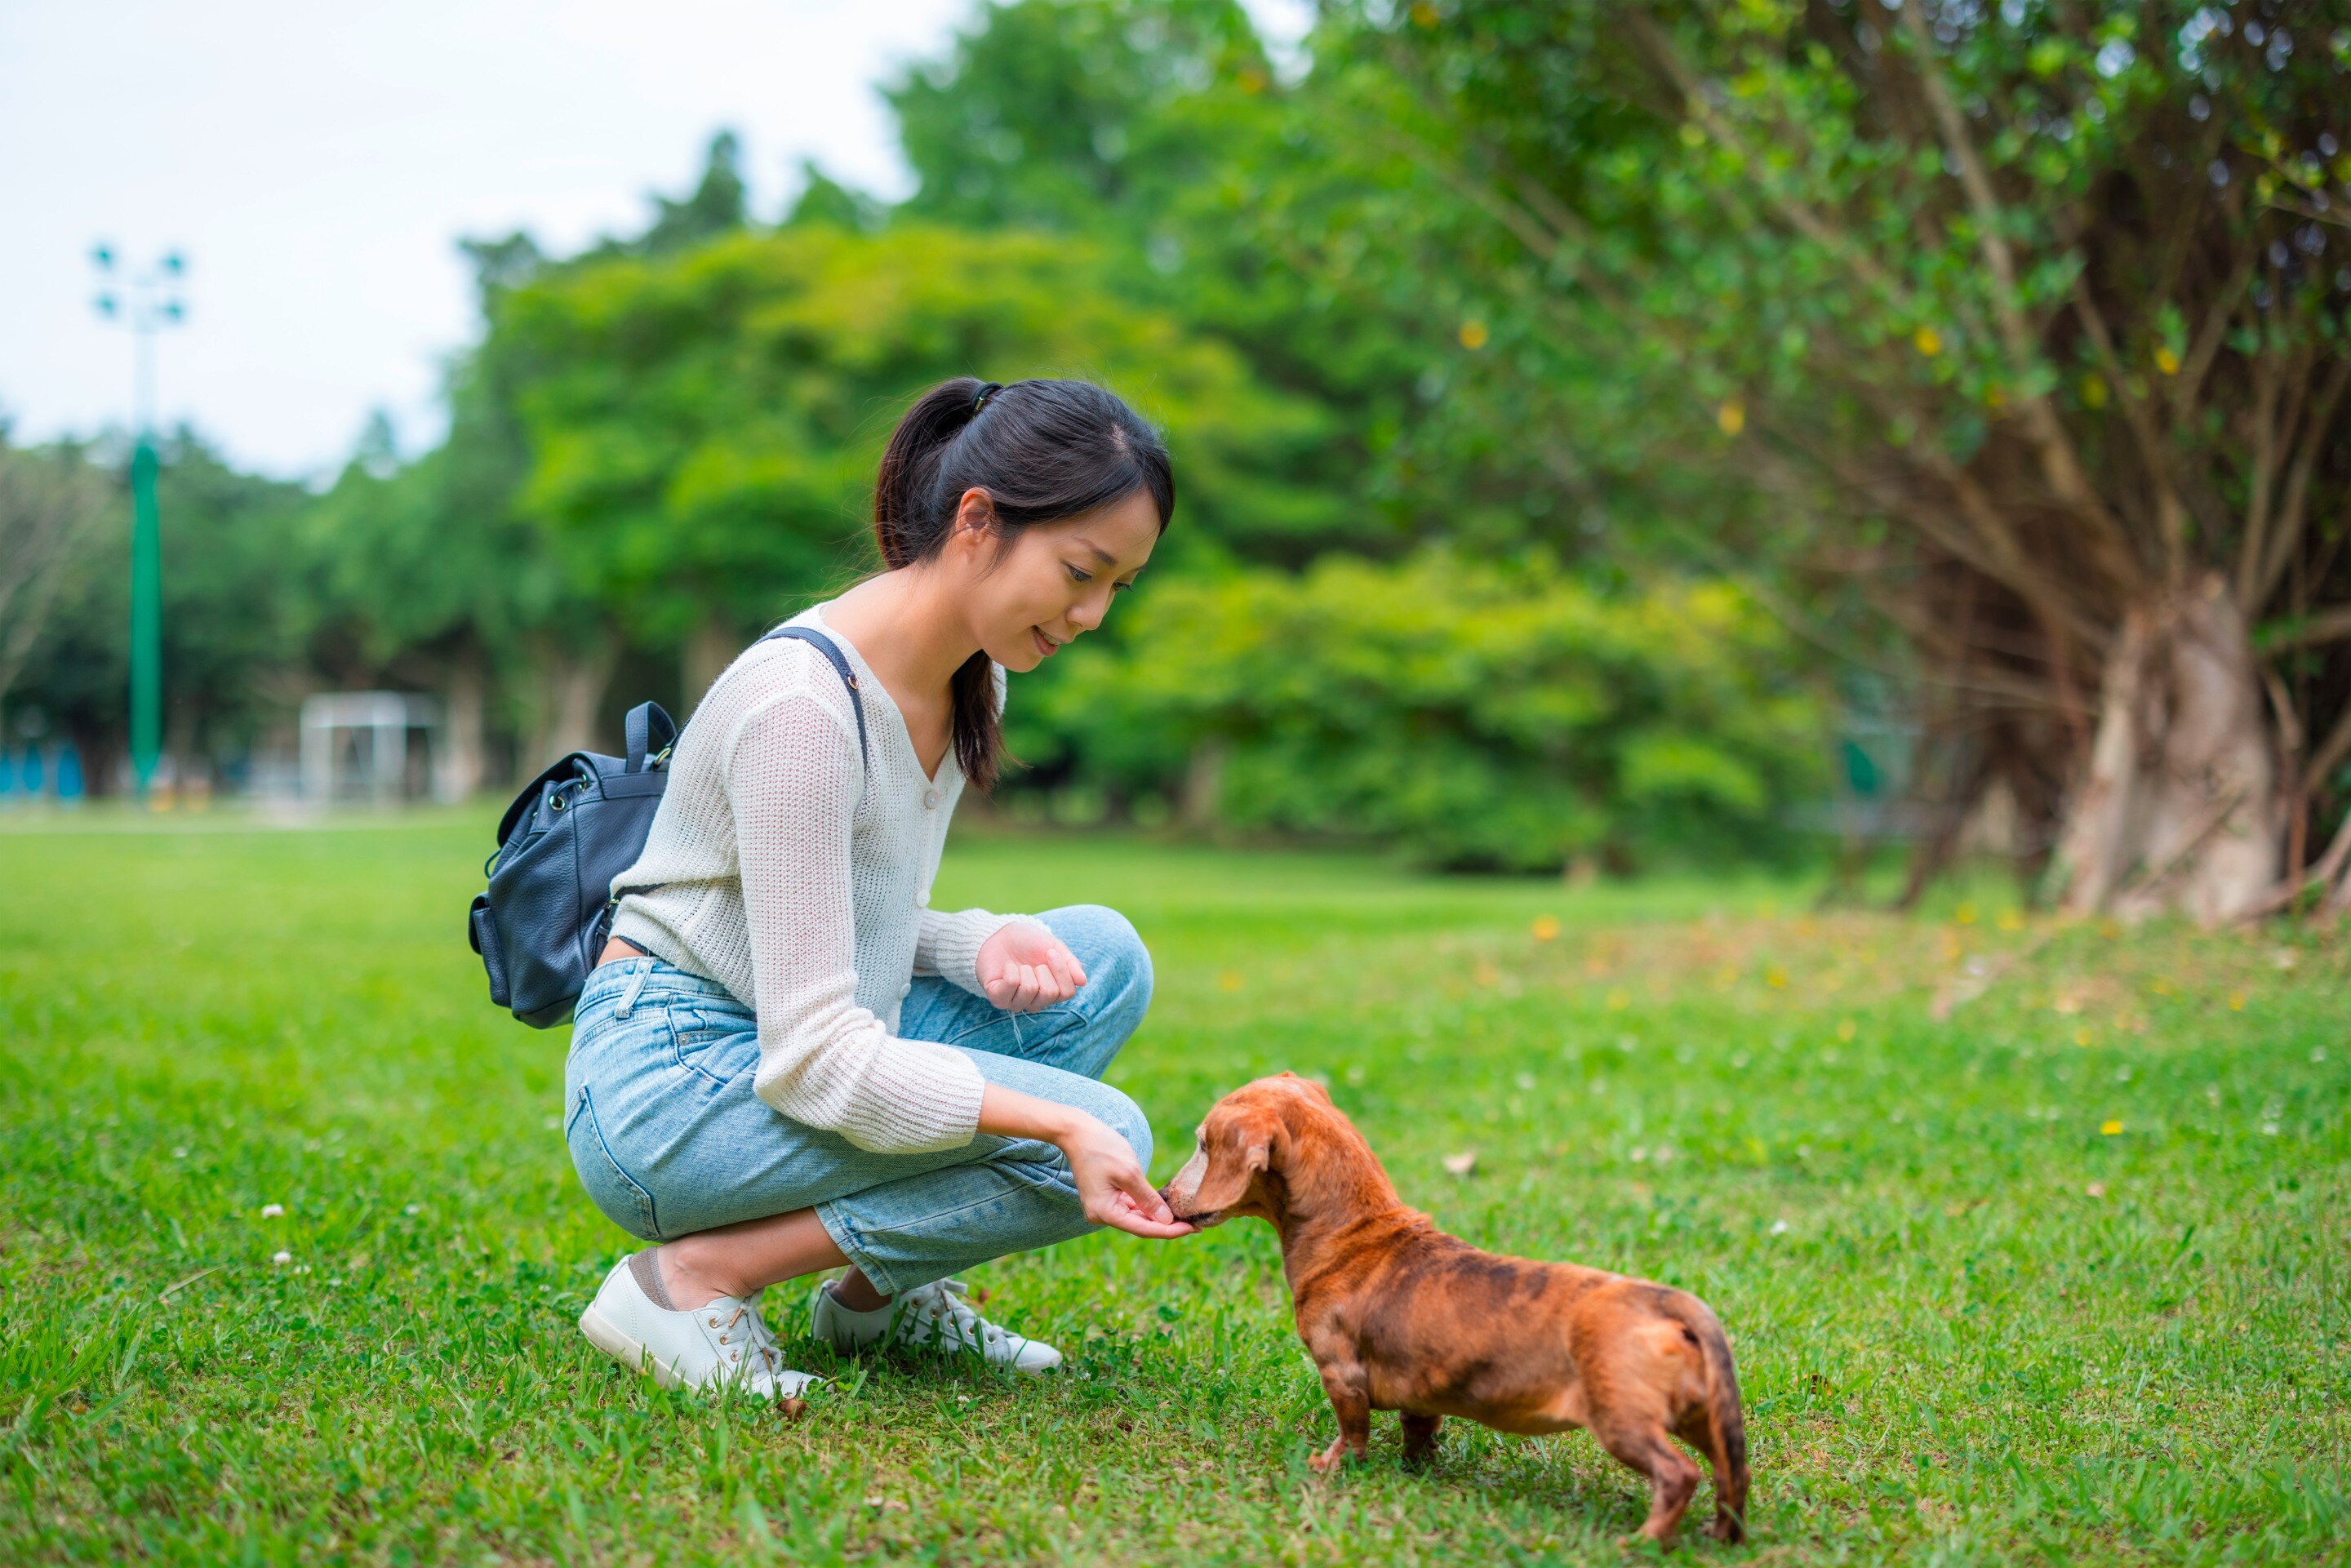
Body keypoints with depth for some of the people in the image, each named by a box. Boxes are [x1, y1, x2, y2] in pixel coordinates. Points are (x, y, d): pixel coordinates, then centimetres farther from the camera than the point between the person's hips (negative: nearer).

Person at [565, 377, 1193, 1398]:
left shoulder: (971, 681, 4)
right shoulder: (803, 706, -25)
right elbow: (814, 1058, -26)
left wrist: (979, 944, -8)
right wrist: (1060, 1123, -32)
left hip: (802, 1056, 9)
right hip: (667, 1084, -9)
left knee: (1102, 954, -4)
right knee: (1101, 1134, -18)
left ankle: (882, 1284, 3)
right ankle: (693, 1276, -11)